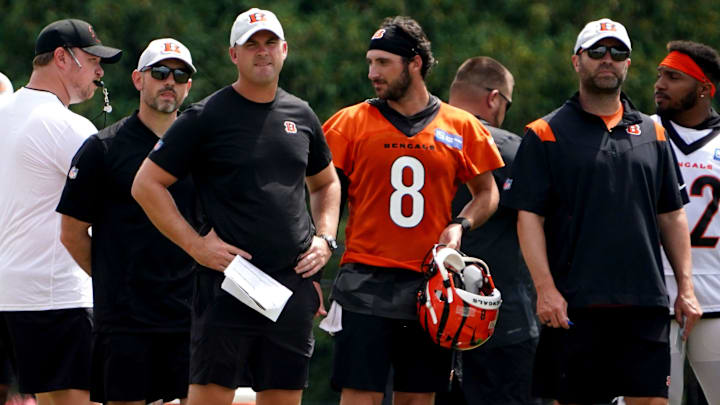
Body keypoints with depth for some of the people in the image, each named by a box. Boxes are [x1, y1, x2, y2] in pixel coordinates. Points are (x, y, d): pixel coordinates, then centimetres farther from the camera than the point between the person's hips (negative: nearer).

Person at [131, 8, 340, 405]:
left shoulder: (301, 116, 13)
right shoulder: (206, 117, -3)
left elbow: (326, 183, 29)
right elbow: (146, 185, -3)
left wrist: (325, 238, 11)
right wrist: (195, 244, -10)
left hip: (294, 282, 5)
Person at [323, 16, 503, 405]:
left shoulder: (461, 128, 7)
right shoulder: (351, 123, 3)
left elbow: (487, 193, 17)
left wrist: (460, 225, -2)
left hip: (430, 282, 2)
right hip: (366, 281, -2)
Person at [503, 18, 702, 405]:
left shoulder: (652, 133, 15)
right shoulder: (546, 134, 3)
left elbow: (671, 215, 18)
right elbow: (529, 216, -3)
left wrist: (685, 287, 10)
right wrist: (545, 289, -13)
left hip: (645, 301, 3)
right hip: (574, 303, -3)